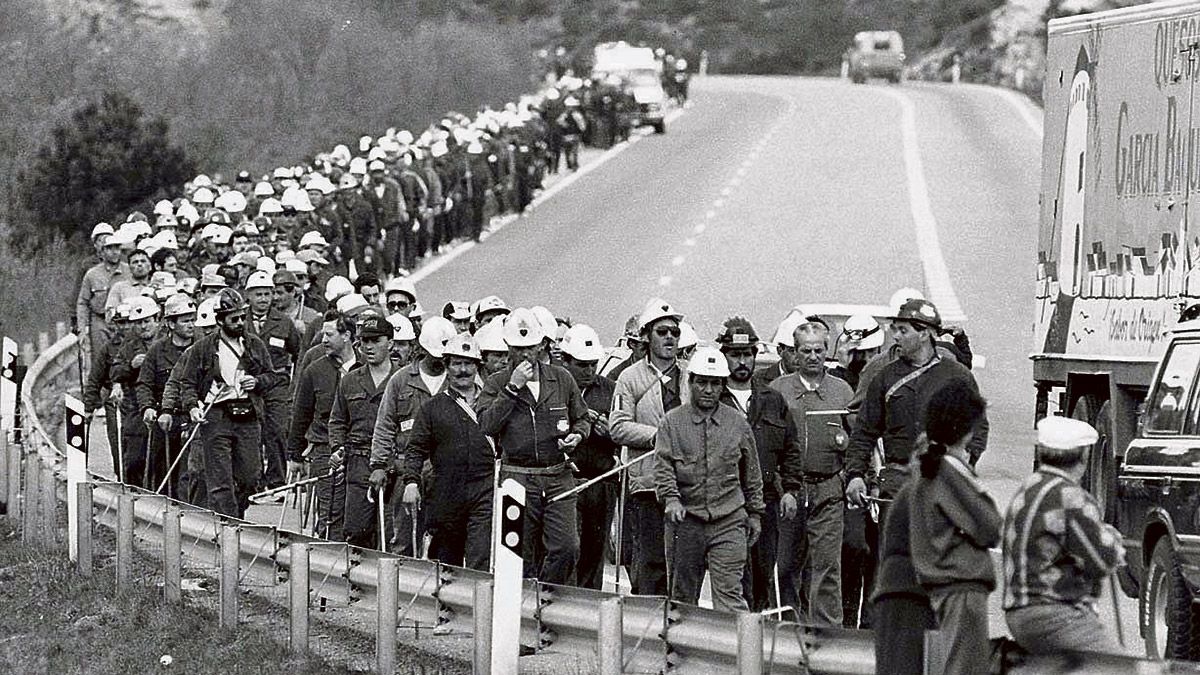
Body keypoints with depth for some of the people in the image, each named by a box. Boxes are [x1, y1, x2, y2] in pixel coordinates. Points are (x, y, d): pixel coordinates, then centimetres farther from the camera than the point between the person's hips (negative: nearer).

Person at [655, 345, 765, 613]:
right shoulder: (672, 422, 3)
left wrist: (754, 513, 16)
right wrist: (671, 498, -22)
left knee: (729, 593, -9)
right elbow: (663, 466, -5)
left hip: (728, 522, 0)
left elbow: (751, 473, 16)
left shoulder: (737, 423, 8)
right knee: (682, 595, 8)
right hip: (684, 521, 0)